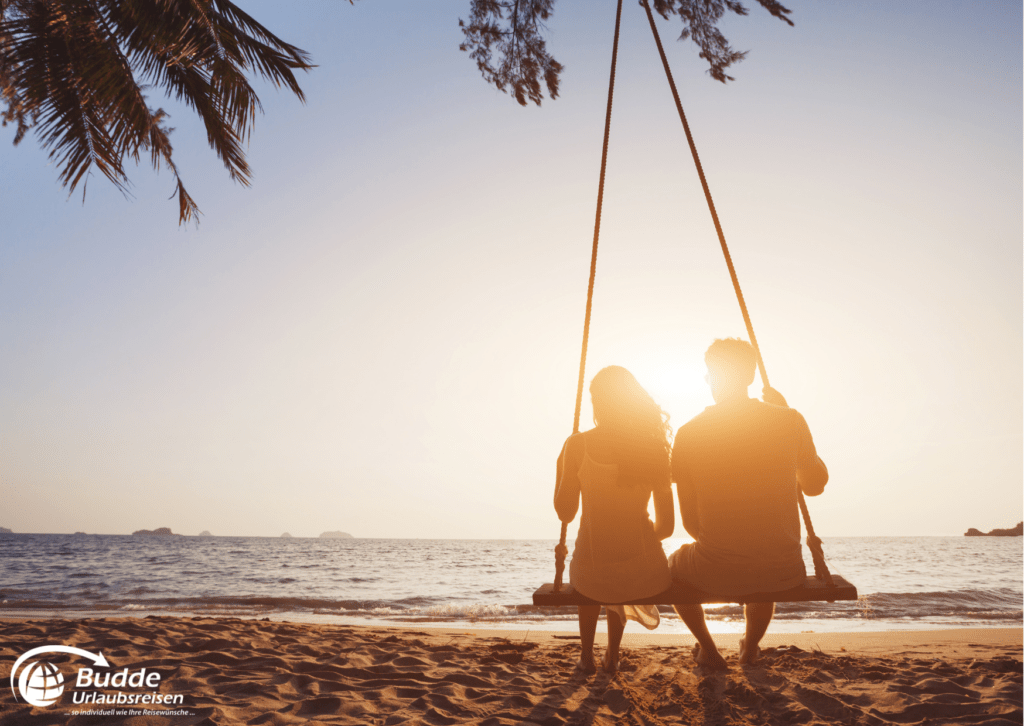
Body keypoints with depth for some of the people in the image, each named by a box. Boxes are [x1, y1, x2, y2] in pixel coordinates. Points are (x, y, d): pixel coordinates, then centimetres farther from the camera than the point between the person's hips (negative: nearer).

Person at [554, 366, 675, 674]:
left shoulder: (577, 445, -9)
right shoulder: (655, 446, -2)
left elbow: (565, 513, -1)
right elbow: (667, 524, 2)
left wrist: (560, 469, 15)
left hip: (593, 573, -2)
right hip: (646, 572, 2)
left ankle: (587, 655, 45)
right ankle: (612, 656, 48)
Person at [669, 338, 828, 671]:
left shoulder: (688, 434, -8)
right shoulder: (790, 421, -6)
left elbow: (689, 522, -1)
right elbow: (815, 485, 12)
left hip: (716, 574, -2)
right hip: (784, 573, 2)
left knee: (673, 564, 33)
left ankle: (709, 650, 34)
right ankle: (750, 646, 50)